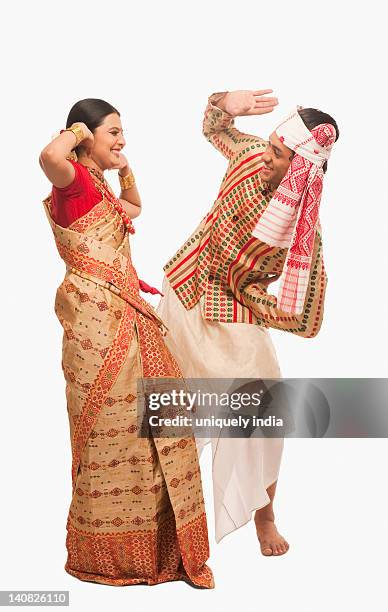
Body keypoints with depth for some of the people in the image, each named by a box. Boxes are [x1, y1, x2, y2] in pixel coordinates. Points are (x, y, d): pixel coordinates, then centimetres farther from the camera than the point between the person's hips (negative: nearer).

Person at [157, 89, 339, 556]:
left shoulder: (306, 230, -29)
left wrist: (246, 291, -18)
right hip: (186, 287, 5)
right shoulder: (250, 154, -17)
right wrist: (226, 102, -17)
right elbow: (213, 126, 6)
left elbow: (302, 318, -27)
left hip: (234, 315, -4)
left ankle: (263, 514, 22)